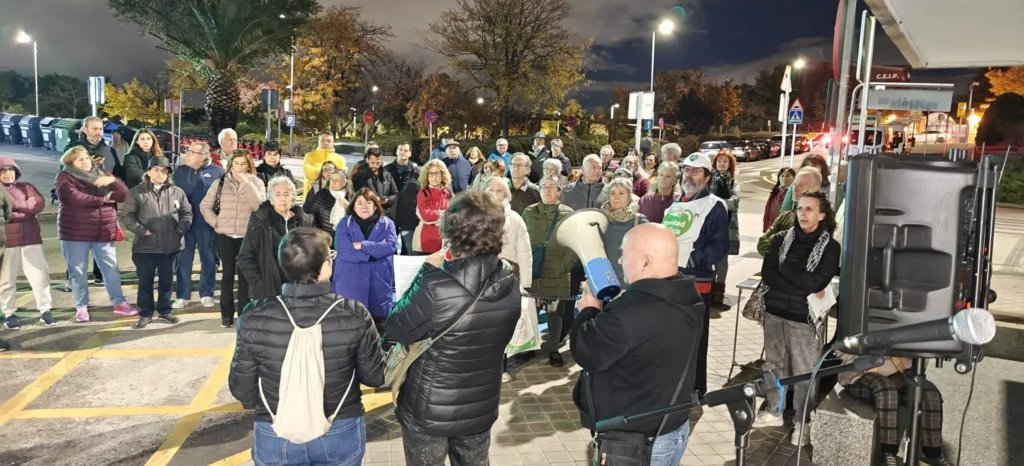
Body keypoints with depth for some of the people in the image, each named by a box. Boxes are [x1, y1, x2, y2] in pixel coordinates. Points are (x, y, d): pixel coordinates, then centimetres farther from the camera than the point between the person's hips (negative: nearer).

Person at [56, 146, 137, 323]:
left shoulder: (102, 174, 12)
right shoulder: (65, 177, -2)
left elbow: (124, 194, 4)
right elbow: (74, 198, -20)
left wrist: (112, 181, -15)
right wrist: (103, 199, -9)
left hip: (103, 231, 3)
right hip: (75, 233, -3)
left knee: (111, 267, 5)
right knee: (77, 271, 3)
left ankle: (119, 303, 11)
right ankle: (81, 307, 13)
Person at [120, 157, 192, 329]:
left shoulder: (177, 192, 6)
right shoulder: (137, 192, -1)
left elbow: (187, 214, 11)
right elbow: (126, 216, -3)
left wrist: (180, 230, -3)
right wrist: (142, 231, -13)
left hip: (171, 245, 2)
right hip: (146, 245, -2)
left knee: (167, 280, 12)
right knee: (145, 281, 7)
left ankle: (164, 311, 26)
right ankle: (145, 314, 17)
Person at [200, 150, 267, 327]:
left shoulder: (256, 182, 1)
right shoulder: (220, 182, 4)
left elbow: (259, 205, -15)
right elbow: (205, 206, 9)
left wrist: (246, 183, -17)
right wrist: (215, 223, -2)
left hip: (248, 236, -1)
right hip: (225, 236, 1)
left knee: (244, 274, 4)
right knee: (227, 274, 6)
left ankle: (244, 313, 11)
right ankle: (226, 314, 12)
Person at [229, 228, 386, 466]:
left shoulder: (254, 320, -18)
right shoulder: (353, 315, -20)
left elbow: (241, 388, -7)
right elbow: (375, 376, -8)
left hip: (276, 438, 0)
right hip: (341, 434, 0)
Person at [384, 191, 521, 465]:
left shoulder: (437, 287, -31)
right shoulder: (509, 284, -12)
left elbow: (394, 332, -17)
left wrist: (427, 273, -13)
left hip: (429, 410, -4)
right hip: (482, 408, 4)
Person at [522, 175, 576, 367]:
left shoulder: (568, 214, 2)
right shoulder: (529, 212, 8)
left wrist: (565, 265, -9)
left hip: (557, 273, -1)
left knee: (555, 312, 5)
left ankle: (553, 349, 17)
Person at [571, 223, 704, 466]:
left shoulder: (631, 313, -33)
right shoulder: (683, 300, -2)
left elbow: (586, 353, -20)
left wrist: (589, 311, -5)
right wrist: (606, 309, 4)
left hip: (634, 441, -8)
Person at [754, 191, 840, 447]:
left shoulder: (830, 247, -5)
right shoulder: (781, 239, 4)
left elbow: (815, 283, -16)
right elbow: (766, 275, -4)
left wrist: (783, 268, -10)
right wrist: (801, 286, -13)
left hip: (804, 317, -4)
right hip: (775, 311, 4)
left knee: (804, 372, 2)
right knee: (774, 364, 16)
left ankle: (803, 422, 18)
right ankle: (773, 411, 32)